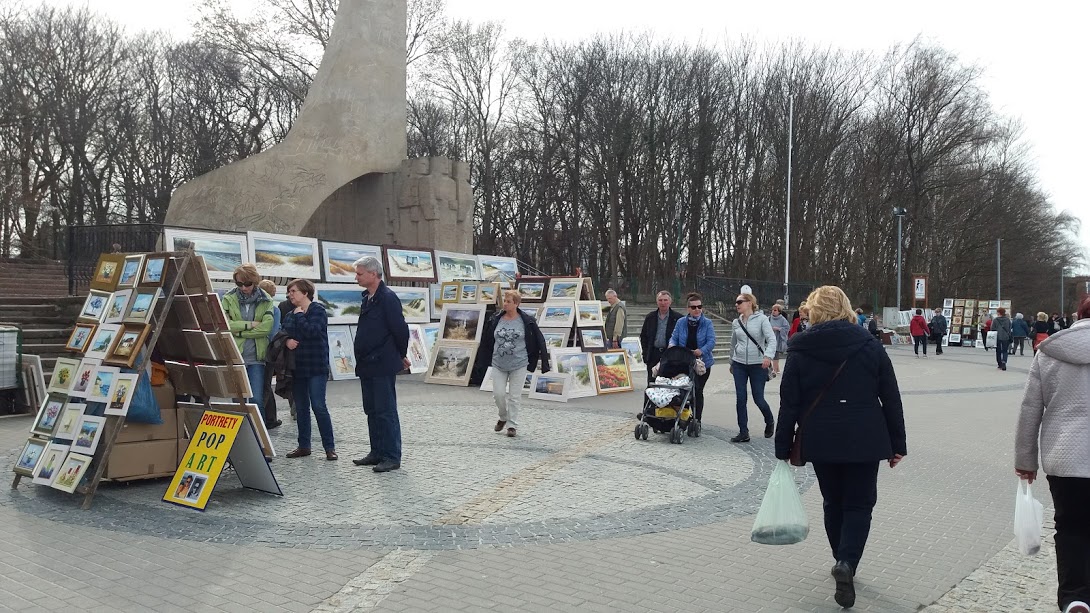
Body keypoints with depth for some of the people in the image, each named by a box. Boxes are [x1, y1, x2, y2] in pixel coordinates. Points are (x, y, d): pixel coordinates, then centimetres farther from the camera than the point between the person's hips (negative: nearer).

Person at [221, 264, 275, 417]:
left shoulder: (266, 301, 3)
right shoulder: (228, 299, 4)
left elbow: (266, 327, -10)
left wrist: (238, 331, -10)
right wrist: (250, 325, -10)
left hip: (256, 357, -1)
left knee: (257, 400, -6)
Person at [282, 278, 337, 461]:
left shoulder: (318, 310, -5)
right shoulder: (291, 315, 15)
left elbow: (311, 331, -19)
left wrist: (299, 316, -8)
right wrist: (287, 340, -11)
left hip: (316, 366, -7)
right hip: (297, 367, 7)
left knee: (319, 406, -9)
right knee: (301, 408, 11)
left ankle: (329, 447, -2)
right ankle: (304, 446, 19)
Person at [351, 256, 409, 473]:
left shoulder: (387, 298, -15)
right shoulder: (368, 298, 13)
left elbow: (400, 329, -16)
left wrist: (401, 355, -2)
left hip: (382, 366, -9)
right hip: (367, 365, 9)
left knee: (386, 412, -4)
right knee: (372, 411, 15)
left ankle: (392, 457, 2)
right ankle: (377, 453, 25)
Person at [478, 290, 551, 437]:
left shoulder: (527, 321, -7)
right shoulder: (495, 320, 0)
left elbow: (539, 341, 0)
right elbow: (486, 341, 11)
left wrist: (544, 362, -1)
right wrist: (482, 359, 15)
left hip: (519, 365, -2)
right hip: (498, 365, 2)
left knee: (514, 397, 2)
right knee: (498, 394, 0)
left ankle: (512, 425, 14)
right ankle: (503, 417, 27)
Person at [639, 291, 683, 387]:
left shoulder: (678, 318, 0)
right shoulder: (650, 317, 11)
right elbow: (643, 336, 16)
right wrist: (645, 354, 6)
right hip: (653, 355, 3)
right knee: (651, 383, 4)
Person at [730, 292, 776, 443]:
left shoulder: (761, 319, -6)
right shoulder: (735, 323, 8)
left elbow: (772, 339, -15)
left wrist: (768, 355, -32)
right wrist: (731, 363, 26)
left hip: (758, 364, -4)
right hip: (739, 364, 4)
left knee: (758, 399, 0)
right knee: (740, 399, 0)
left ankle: (770, 422, 30)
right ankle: (743, 433, 8)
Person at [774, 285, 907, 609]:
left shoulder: (799, 351, -4)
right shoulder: (870, 347, -2)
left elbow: (789, 405, -3)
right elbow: (892, 400, 0)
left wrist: (783, 448, 4)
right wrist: (897, 445, 8)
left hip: (820, 442, 1)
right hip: (864, 441, -1)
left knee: (833, 504, 17)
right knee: (859, 505, 8)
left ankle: (843, 563, 27)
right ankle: (847, 562, -12)